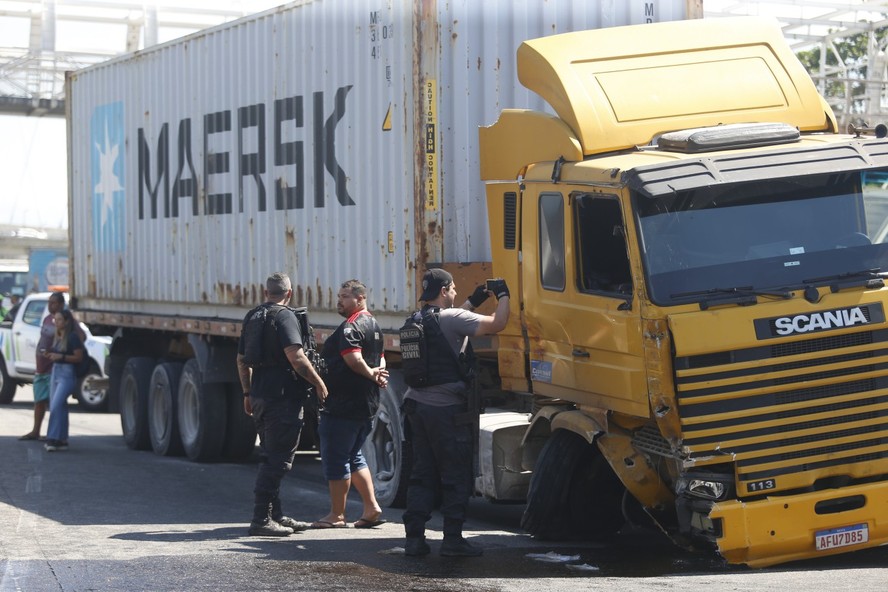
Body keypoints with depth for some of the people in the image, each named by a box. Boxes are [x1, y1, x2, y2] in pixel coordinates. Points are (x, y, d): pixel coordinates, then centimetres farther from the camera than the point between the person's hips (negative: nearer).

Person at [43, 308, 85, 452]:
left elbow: (78, 357, -13)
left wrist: (61, 356, -21)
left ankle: (53, 439, -18)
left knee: (56, 406, -17)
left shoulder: (73, 337, -10)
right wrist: (49, 355, 6)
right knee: (60, 407, 10)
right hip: (56, 371, 9)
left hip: (67, 374, -9)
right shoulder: (57, 337, 15)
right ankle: (62, 440, 15)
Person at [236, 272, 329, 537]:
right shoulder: (284, 316, -12)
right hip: (284, 396, -9)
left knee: (271, 457, 17)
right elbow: (295, 356, -23)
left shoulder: (252, 316, 15)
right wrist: (318, 383, -14)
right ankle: (261, 519, -8)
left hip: (260, 396, 9)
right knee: (277, 460, -6)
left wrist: (248, 393, 27)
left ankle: (276, 516, 23)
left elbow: (242, 360, 20)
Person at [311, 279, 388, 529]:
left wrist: (370, 374, -12)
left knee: (335, 459, -3)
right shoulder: (374, 325, 16)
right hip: (367, 404, 10)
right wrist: (378, 373, 1)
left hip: (342, 405, -10)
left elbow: (353, 359, -28)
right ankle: (372, 508, 14)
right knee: (353, 457, 18)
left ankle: (337, 515, 1)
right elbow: (380, 358, 21)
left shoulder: (351, 327, -16)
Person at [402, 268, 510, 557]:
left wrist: (473, 301, 31)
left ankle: (414, 536, 7)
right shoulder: (452, 318, -13)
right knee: (456, 476, 0)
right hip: (447, 409, -8)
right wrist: (503, 295, 1)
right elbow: (497, 324, -16)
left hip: (417, 404, 8)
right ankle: (452, 539, 0)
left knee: (422, 474, 10)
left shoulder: (417, 320, 11)